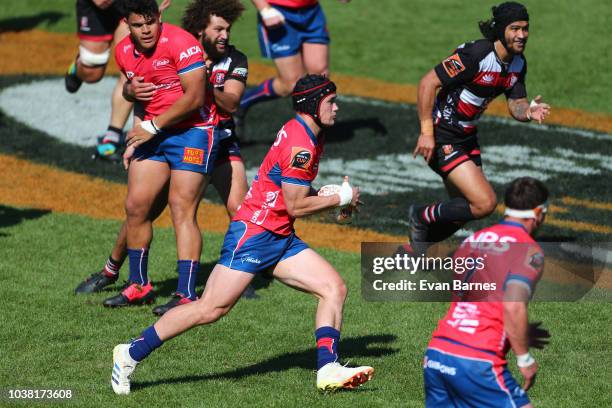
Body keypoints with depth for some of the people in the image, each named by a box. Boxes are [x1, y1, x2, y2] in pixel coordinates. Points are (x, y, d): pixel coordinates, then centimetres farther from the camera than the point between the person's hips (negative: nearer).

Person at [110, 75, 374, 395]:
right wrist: (341, 199, -5)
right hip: (253, 233, -10)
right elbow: (296, 206, -17)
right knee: (211, 309, -13)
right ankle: (131, 354, -6)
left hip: (280, 237, 10)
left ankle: (328, 369, -4)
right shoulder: (300, 143, -16)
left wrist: (333, 196, 11)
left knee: (334, 288, 0)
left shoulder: (311, 137, 14)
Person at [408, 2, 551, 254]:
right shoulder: (476, 55, -25)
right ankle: (422, 217, 4)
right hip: (442, 137, -9)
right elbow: (428, 83, -23)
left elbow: (515, 105, 7)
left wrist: (528, 111, -18)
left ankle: (416, 250, 39)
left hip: (467, 138, 9)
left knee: (465, 208, 19)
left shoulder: (518, 64, 2)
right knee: (485, 203, -17)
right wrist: (427, 132, -24)